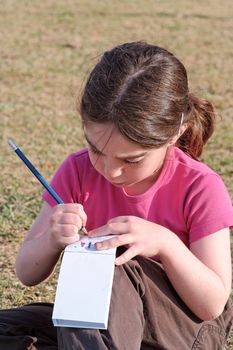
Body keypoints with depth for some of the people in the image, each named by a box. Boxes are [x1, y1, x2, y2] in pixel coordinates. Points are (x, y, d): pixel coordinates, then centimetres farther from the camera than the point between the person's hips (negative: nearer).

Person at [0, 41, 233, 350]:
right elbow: (27, 274, -5)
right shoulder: (79, 171, -7)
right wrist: (51, 240, -27)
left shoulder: (200, 188, -17)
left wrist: (166, 243, -33)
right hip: (100, 322, 5)